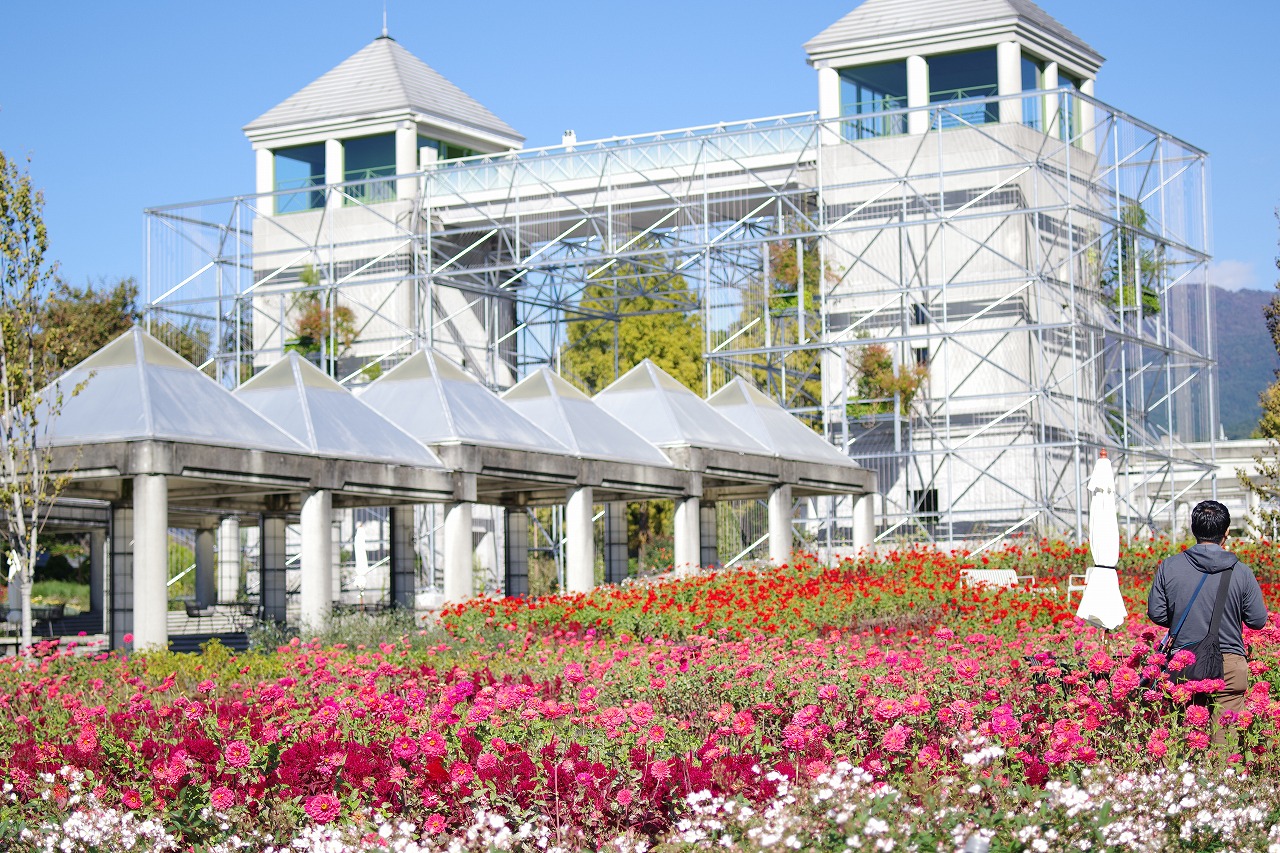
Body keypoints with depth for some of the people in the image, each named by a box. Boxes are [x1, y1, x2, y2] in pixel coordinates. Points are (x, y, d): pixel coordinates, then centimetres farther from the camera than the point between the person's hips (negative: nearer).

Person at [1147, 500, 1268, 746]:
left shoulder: (1169, 567, -4)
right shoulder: (1241, 572, -7)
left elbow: (1156, 613, 2)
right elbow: (1258, 620, -1)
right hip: (1229, 666, -1)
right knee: (1225, 737, 3)